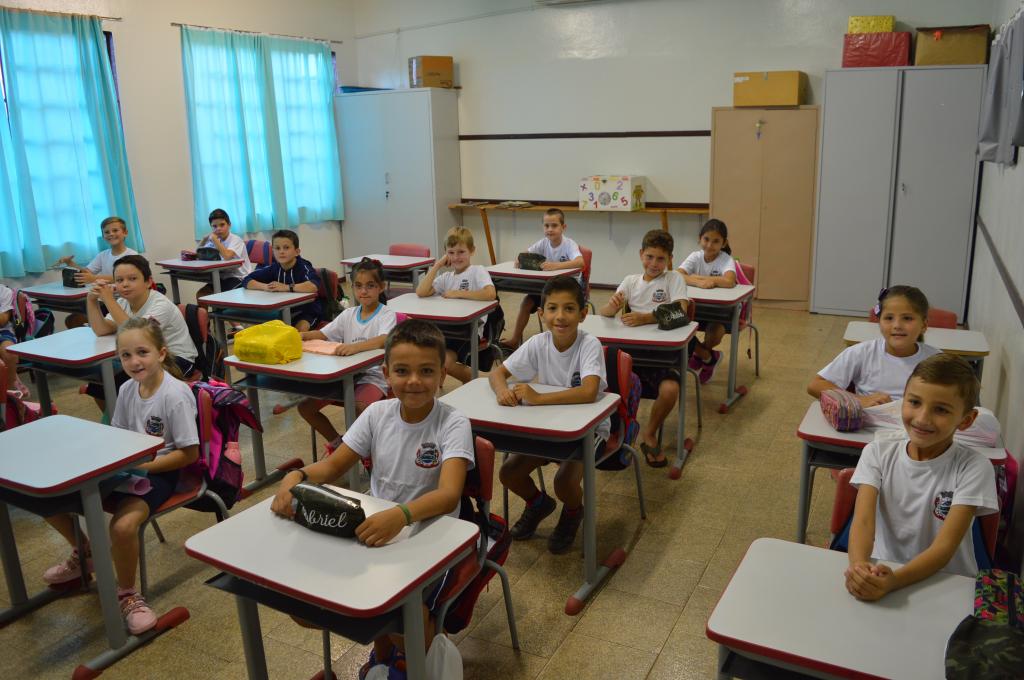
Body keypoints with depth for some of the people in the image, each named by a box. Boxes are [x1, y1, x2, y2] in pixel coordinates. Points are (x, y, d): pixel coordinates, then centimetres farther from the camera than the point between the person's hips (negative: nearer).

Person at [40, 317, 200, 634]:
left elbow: (189, 453, -17)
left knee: (122, 526, -34)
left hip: (158, 473, -7)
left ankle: (127, 592, -4)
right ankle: (84, 554, 28)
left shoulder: (176, 396, -19)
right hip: (125, 468, 7)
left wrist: (142, 466, -19)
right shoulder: (127, 389, 2)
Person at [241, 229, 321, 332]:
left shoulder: (303, 267, -21)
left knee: (301, 328, -31)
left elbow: (315, 286, -42)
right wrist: (266, 287, -25)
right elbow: (246, 281, -6)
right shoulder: (273, 268, -6)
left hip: (306, 311, -5)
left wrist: (287, 287, -40)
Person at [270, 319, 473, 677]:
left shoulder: (452, 424, -17)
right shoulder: (377, 413, -2)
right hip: (375, 532, 5)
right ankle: (383, 646, 20)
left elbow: (448, 495, -31)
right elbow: (332, 466, 3)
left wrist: (402, 514, -51)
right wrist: (295, 477, -19)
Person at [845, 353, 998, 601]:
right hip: (880, 573, 2)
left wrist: (893, 581, -32)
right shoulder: (878, 453, -3)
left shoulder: (973, 468, -9)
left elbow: (945, 546, -16)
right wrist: (859, 566, -35)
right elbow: (863, 520, -14)